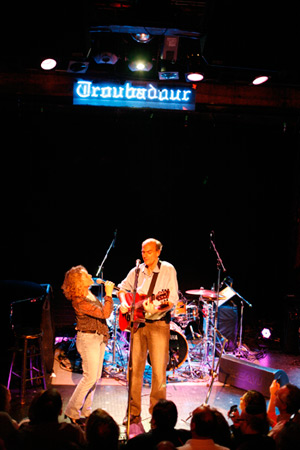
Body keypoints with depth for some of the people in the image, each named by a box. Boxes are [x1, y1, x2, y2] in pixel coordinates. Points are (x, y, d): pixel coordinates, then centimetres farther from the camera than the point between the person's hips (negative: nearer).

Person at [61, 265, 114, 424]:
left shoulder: (88, 293, 7)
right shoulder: (79, 301, -23)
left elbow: (100, 310, 23)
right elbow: (104, 314, -27)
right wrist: (108, 294, -21)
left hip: (99, 338, 9)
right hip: (88, 339, -9)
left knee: (95, 377, 12)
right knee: (90, 377, -8)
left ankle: (85, 411, 21)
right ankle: (72, 411, 5)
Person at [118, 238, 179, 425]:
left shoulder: (168, 270, -5)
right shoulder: (137, 271, 7)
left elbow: (172, 300, -11)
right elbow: (123, 288, 23)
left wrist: (157, 309, -29)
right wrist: (124, 303, 3)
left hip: (158, 324, -4)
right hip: (137, 323, 4)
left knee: (159, 370, -3)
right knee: (135, 368, 6)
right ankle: (134, 413, 17)